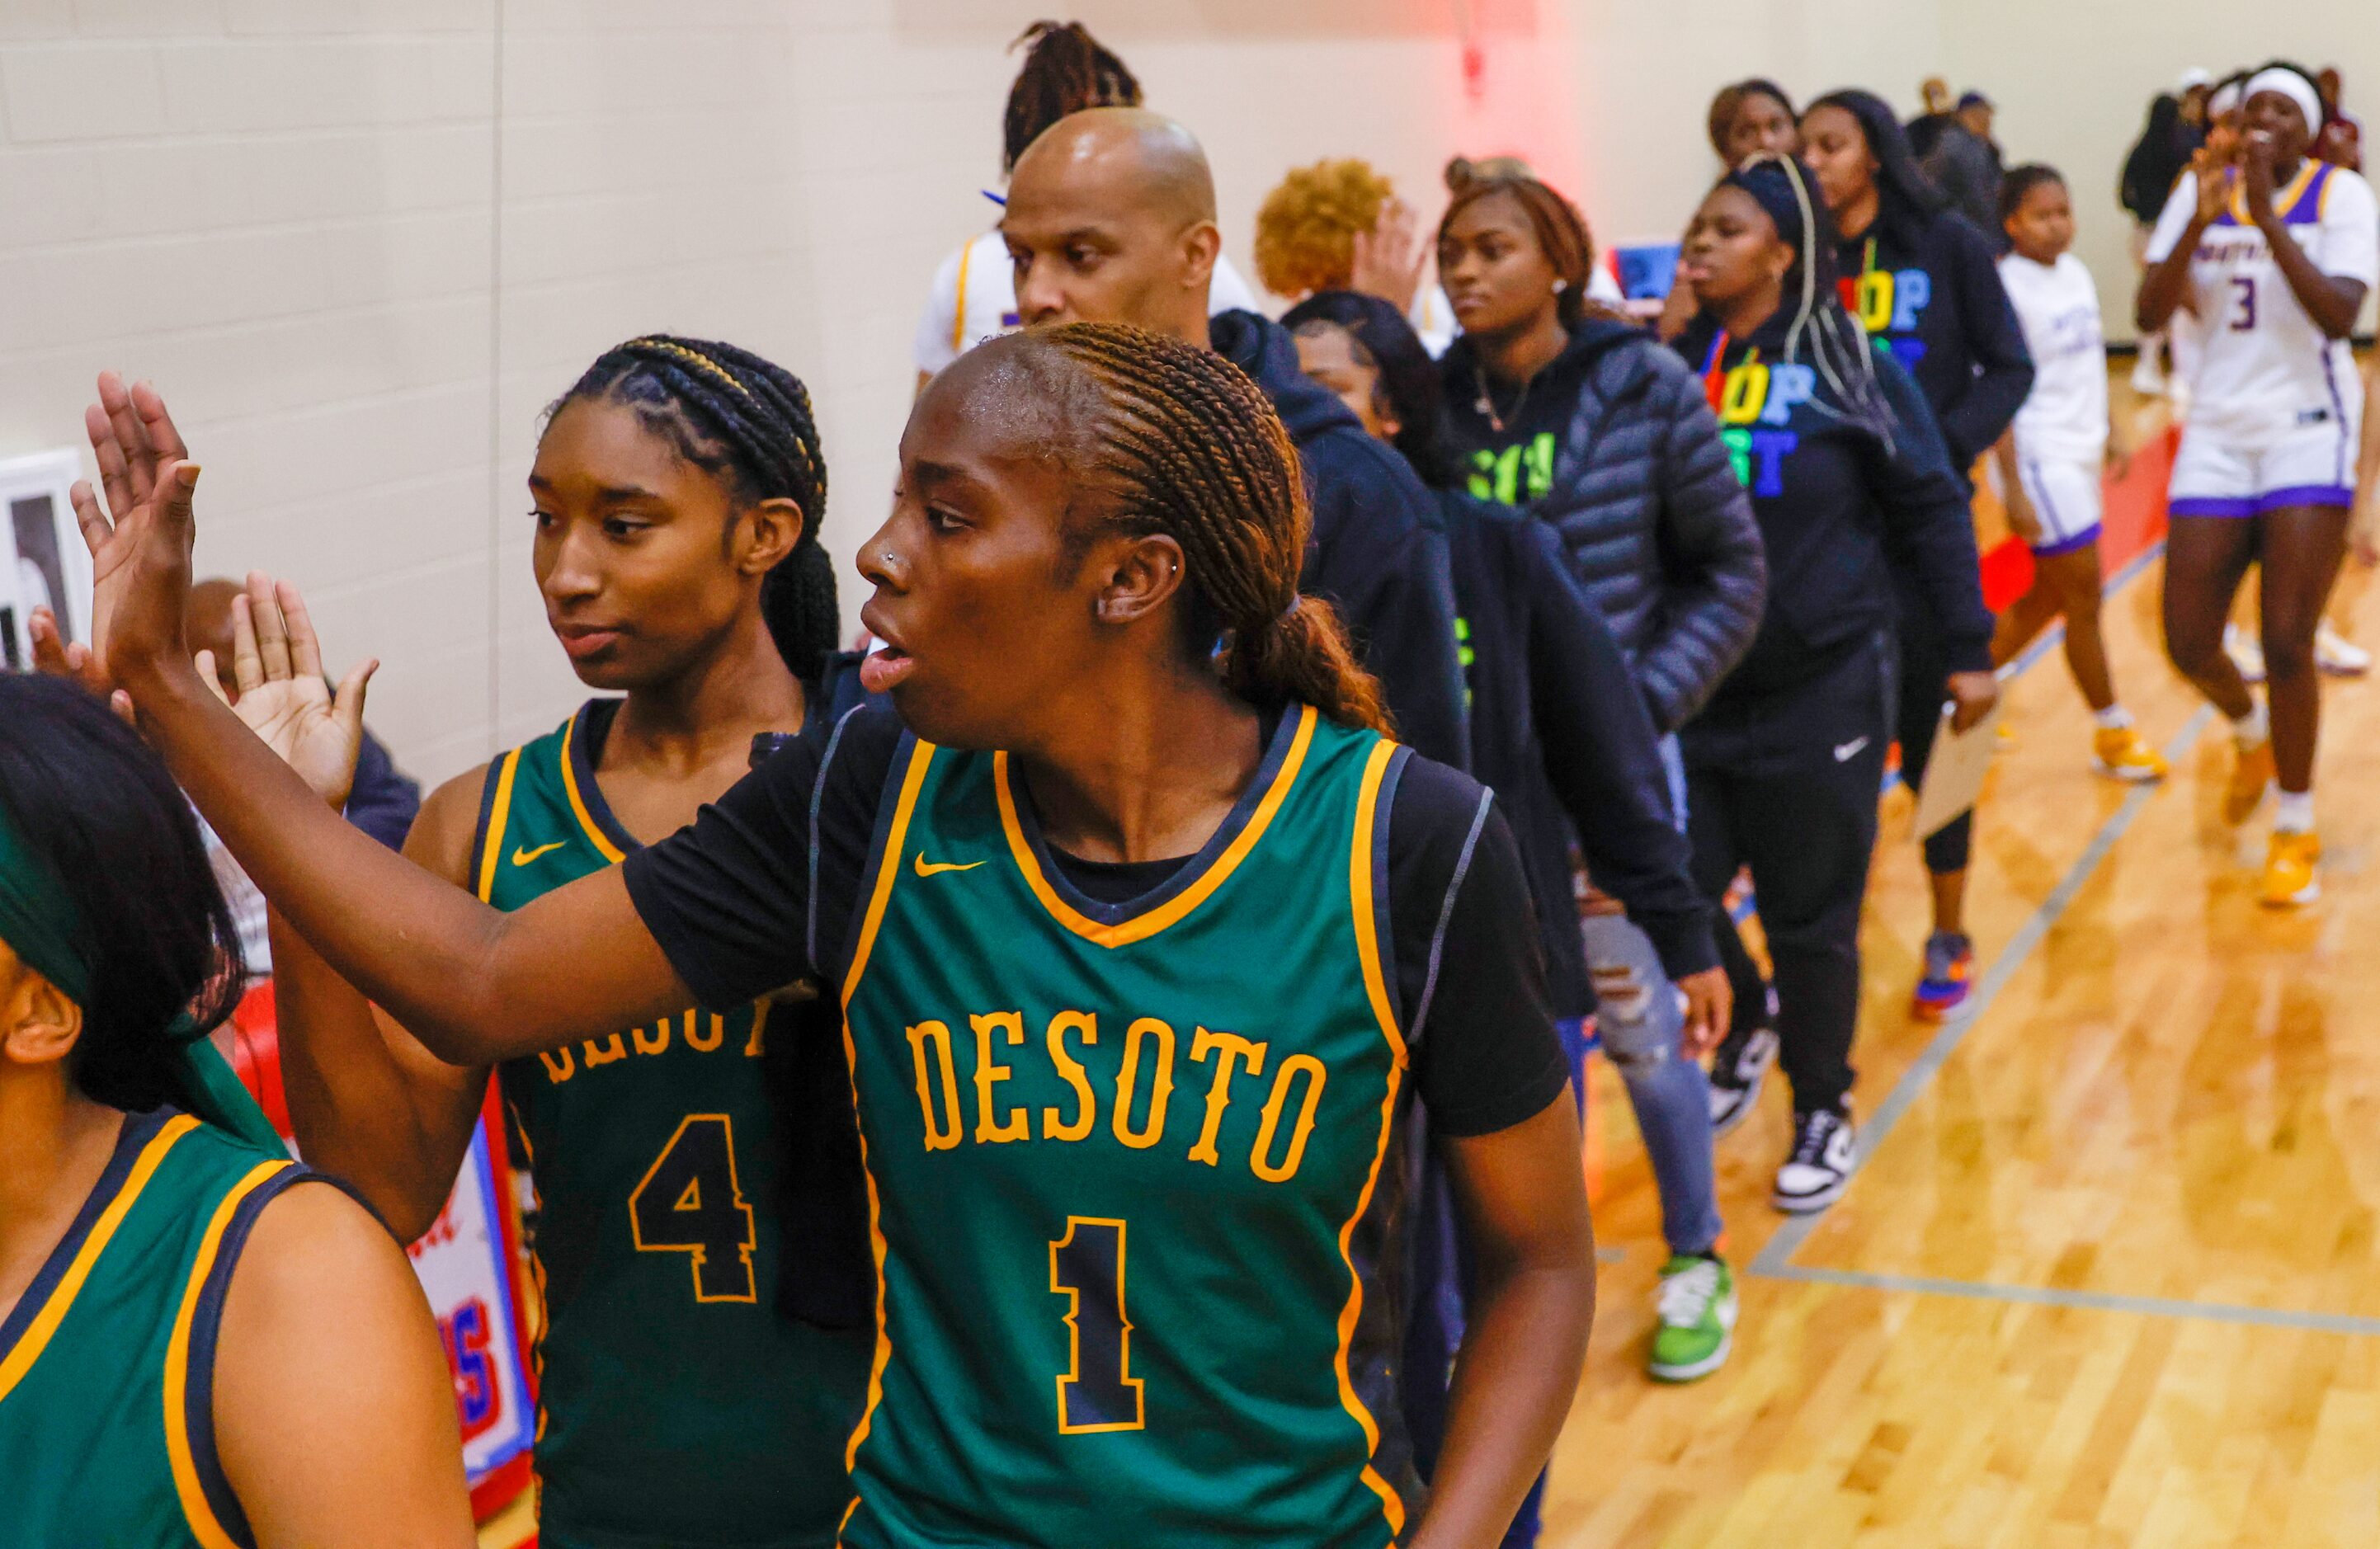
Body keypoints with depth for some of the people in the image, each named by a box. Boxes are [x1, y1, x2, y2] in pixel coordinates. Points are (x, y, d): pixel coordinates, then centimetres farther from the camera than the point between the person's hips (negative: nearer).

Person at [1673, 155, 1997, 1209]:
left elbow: (1931, 508, 0)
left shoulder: (1847, 362, -5)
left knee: (1811, 920, 7)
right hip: (1687, 690, 3)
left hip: (1820, 693, -3)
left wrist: (1968, 648, 0)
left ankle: (1823, 1114, 28)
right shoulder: (1672, 359, 2)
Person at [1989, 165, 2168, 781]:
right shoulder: (2007, 288, -16)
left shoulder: (2075, 272, 7)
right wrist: (2013, 486, -20)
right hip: (2041, 459, -8)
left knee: (2049, 596, 16)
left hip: (2080, 455, 8)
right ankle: (2112, 734, 14)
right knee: (2084, 599, 1)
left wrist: (2108, 430, 20)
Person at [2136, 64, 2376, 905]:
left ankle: (2296, 829, 9)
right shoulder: (2201, 191, 3)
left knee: (2287, 644, -8)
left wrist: (2267, 217, -25)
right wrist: (2199, 221, -17)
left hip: (2308, 431, -3)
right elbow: (2151, 314, -4)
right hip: (2218, 432, 4)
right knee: (2188, 644, 3)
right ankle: (2251, 731, 37)